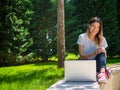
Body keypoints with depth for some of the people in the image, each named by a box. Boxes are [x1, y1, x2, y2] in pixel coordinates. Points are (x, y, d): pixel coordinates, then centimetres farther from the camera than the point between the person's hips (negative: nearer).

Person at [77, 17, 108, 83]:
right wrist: (94, 54, -26)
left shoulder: (102, 39, 4)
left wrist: (103, 52, -22)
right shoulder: (82, 37, -2)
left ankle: (102, 72, -54)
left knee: (101, 52, -30)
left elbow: (104, 57, 3)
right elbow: (81, 56, -8)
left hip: (97, 64, 1)